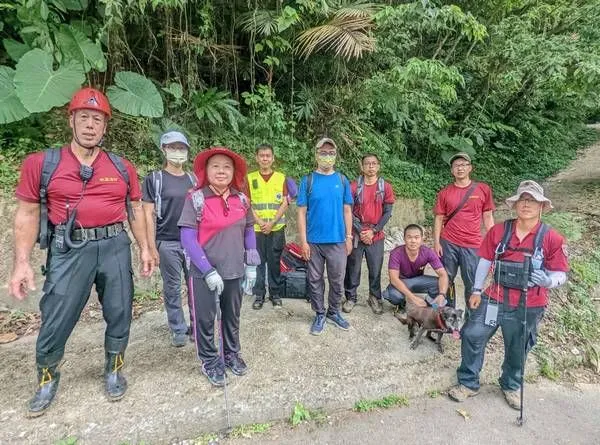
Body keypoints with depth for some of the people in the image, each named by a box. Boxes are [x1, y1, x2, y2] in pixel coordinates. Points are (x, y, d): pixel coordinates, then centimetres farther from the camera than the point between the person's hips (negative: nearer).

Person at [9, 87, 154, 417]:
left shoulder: (122, 168, 6)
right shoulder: (42, 164, 1)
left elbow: (135, 210, 13)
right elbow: (28, 214, 1)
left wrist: (144, 248, 8)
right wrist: (21, 262, -5)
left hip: (115, 246, 2)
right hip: (69, 249, -2)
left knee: (119, 314, 11)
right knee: (55, 320, 5)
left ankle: (113, 370, 34)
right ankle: (47, 380, 33)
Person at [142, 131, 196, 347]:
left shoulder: (193, 179, 10)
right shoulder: (154, 179, -1)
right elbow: (149, 214, -4)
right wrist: (151, 247, -9)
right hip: (168, 243, -3)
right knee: (172, 288, 7)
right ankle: (178, 330, 20)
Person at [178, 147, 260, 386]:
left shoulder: (241, 199, 1)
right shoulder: (195, 199, -11)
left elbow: (249, 233, 8)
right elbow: (187, 239, -14)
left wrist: (251, 266, 3)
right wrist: (209, 271, -18)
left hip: (234, 271, 4)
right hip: (204, 272, -3)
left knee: (232, 316, 18)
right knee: (205, 318, 9)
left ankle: (231, 354, 40)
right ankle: (209, 361, 32)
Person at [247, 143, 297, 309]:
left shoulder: (282, 178, 4)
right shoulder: (250, 178, 5)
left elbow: (285, 204, -1)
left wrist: (272, 223, -11)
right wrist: (260, 222, -11)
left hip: (277, 228, 0)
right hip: (256, 228, 1)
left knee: (274, 262, 5)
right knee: (257, 262, 4)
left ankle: (276, 294, 18)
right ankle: (259, 294, 16)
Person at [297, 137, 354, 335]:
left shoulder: (342, 180, 4)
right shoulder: (308, 180, -2)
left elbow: (347, 211, 7)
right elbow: (302, 212, -3)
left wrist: (349, 237, 3)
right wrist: (303, 241, -8)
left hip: (337, 240, 2)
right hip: (314, 241, -1)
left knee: (337, 280, 11)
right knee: (315, 279, 9)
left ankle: (334, 312, 31)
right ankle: (319, 314, 26)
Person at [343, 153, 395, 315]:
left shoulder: (386, 187, 3)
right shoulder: (354, 186, -1)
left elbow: (387, 212, 1)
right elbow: (348, 211, -3)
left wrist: (373, 231, -8)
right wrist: (361, 230, -10)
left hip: (377, 236, 1)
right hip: (356, 235, -1)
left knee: (375, 270, 6)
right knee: (353, 268, 6)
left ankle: (375, 298, 23)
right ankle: (351, 297, 21)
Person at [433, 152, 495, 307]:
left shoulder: (483, 189, 2)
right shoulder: (445, 192, 3)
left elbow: (487, 217, 6)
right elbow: (439, 218, 5)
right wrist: (436, 242, -1)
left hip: (473, 245, -1)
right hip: (448, 243, 1)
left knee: (472, 283, 5)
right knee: (447, 280, 9)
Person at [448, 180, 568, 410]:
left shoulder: (551, 238, -9)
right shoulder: (499, 231, -4)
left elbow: (561, 275, -4)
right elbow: (485, 260, 4)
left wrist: (547, 280, -28)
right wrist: (476, 291, 5)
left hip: (528, 306, -1)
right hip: (495, 298, 1)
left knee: (517, 349, 16)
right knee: (472, 335, -1)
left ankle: (511, 386, 44)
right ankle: (468, 383, 20)